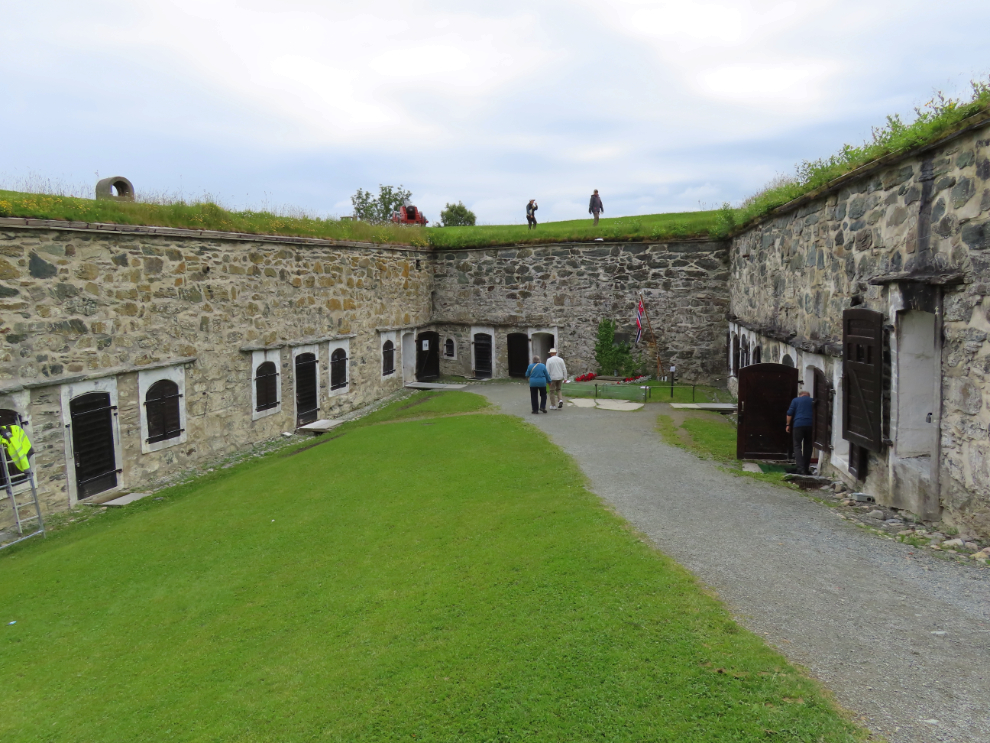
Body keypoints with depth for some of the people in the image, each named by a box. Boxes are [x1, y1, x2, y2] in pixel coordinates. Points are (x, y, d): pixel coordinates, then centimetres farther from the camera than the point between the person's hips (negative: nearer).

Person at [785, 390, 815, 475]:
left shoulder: (795, 400, 9)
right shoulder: (812, 401, 17)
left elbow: (790, 413, 2)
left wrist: (788, 425, 7)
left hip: (798, 425, -3)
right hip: (810, 425, 3)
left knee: (797, 446, -1)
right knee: (808, 446, 13)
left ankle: (801, 469, -15)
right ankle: (806, 469, 15)